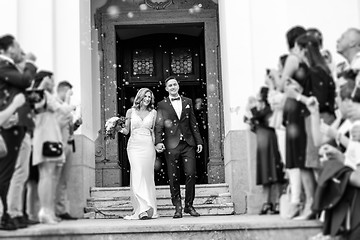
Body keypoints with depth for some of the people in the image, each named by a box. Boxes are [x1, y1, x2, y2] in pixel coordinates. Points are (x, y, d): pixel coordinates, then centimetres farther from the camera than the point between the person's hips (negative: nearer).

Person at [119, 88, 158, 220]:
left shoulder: (153, 112, 11)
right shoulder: (131, 112, 9)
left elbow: (154, 131, 13)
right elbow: (126, 131, 11)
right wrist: (119, 128, -9)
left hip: (148, 146, 1)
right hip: (134, 145, -1)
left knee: (147, 176, -3)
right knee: (137, 175, -11)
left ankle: (145, 209, 0)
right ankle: (143, 208, -15)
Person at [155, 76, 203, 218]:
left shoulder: (188, 102, 14)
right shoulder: (162, 105, 7)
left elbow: (193, 123, 14)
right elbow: (158, 125, 0)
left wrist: (199, 141, 10)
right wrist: (158, 141, -14)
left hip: (188, 144, 2)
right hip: (171, 145, -2)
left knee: (191, 174, -4)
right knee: (174, 178, 1)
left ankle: (189, 205, 10)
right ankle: (178, 208, 10)